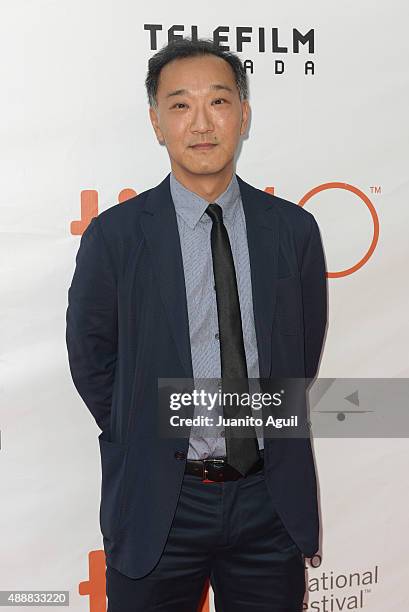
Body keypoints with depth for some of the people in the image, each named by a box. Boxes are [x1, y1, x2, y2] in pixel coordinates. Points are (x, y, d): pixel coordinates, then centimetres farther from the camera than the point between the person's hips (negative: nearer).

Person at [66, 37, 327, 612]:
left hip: (272, 498, 2)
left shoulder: (294, 229, -2)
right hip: (158, 504, -2)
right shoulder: (114, 235, -9)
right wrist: (148, 449, 4)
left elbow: (303, 351, 9)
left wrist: (266, 441, 8)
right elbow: (91, 360, 1)